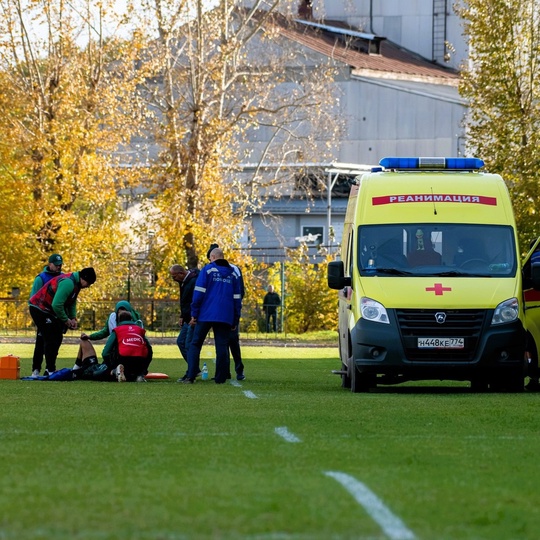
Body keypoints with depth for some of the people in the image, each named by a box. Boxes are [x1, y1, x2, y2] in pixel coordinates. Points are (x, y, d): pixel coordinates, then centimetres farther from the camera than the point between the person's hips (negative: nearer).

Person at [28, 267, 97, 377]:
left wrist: (73, 318, 3)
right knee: (50, 339, -11)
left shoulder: (76, 283, 6)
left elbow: (72, 302, 17)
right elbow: (56, 305, -31)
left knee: (57, 338, 10)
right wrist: (66, 320, -19)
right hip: (39, 309, -10)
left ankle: (50, 370, 15)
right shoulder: (68, 283, -27)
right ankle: (50, 371, -8)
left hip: (47, 309, 10)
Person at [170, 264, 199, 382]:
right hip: (188, 319, 11)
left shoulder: (194, 281, -20)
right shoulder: (184, 282, 12)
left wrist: (194, 318, -24)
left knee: (189, 345, -9)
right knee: (181, 342, 13)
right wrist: (182, 316, 15)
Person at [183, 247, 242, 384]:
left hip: (206, 315, -3)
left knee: (195, 344, 4)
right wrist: (235, 320, 15)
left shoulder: (208, 269, 0)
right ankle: (220, 378, 2)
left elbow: (199, 293, -5)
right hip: (225, 317, 3)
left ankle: (191, 376, -6)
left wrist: (194, 314, -2)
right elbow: (237, 298, 13)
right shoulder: (233, 274, 13)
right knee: (222, 346, 6)